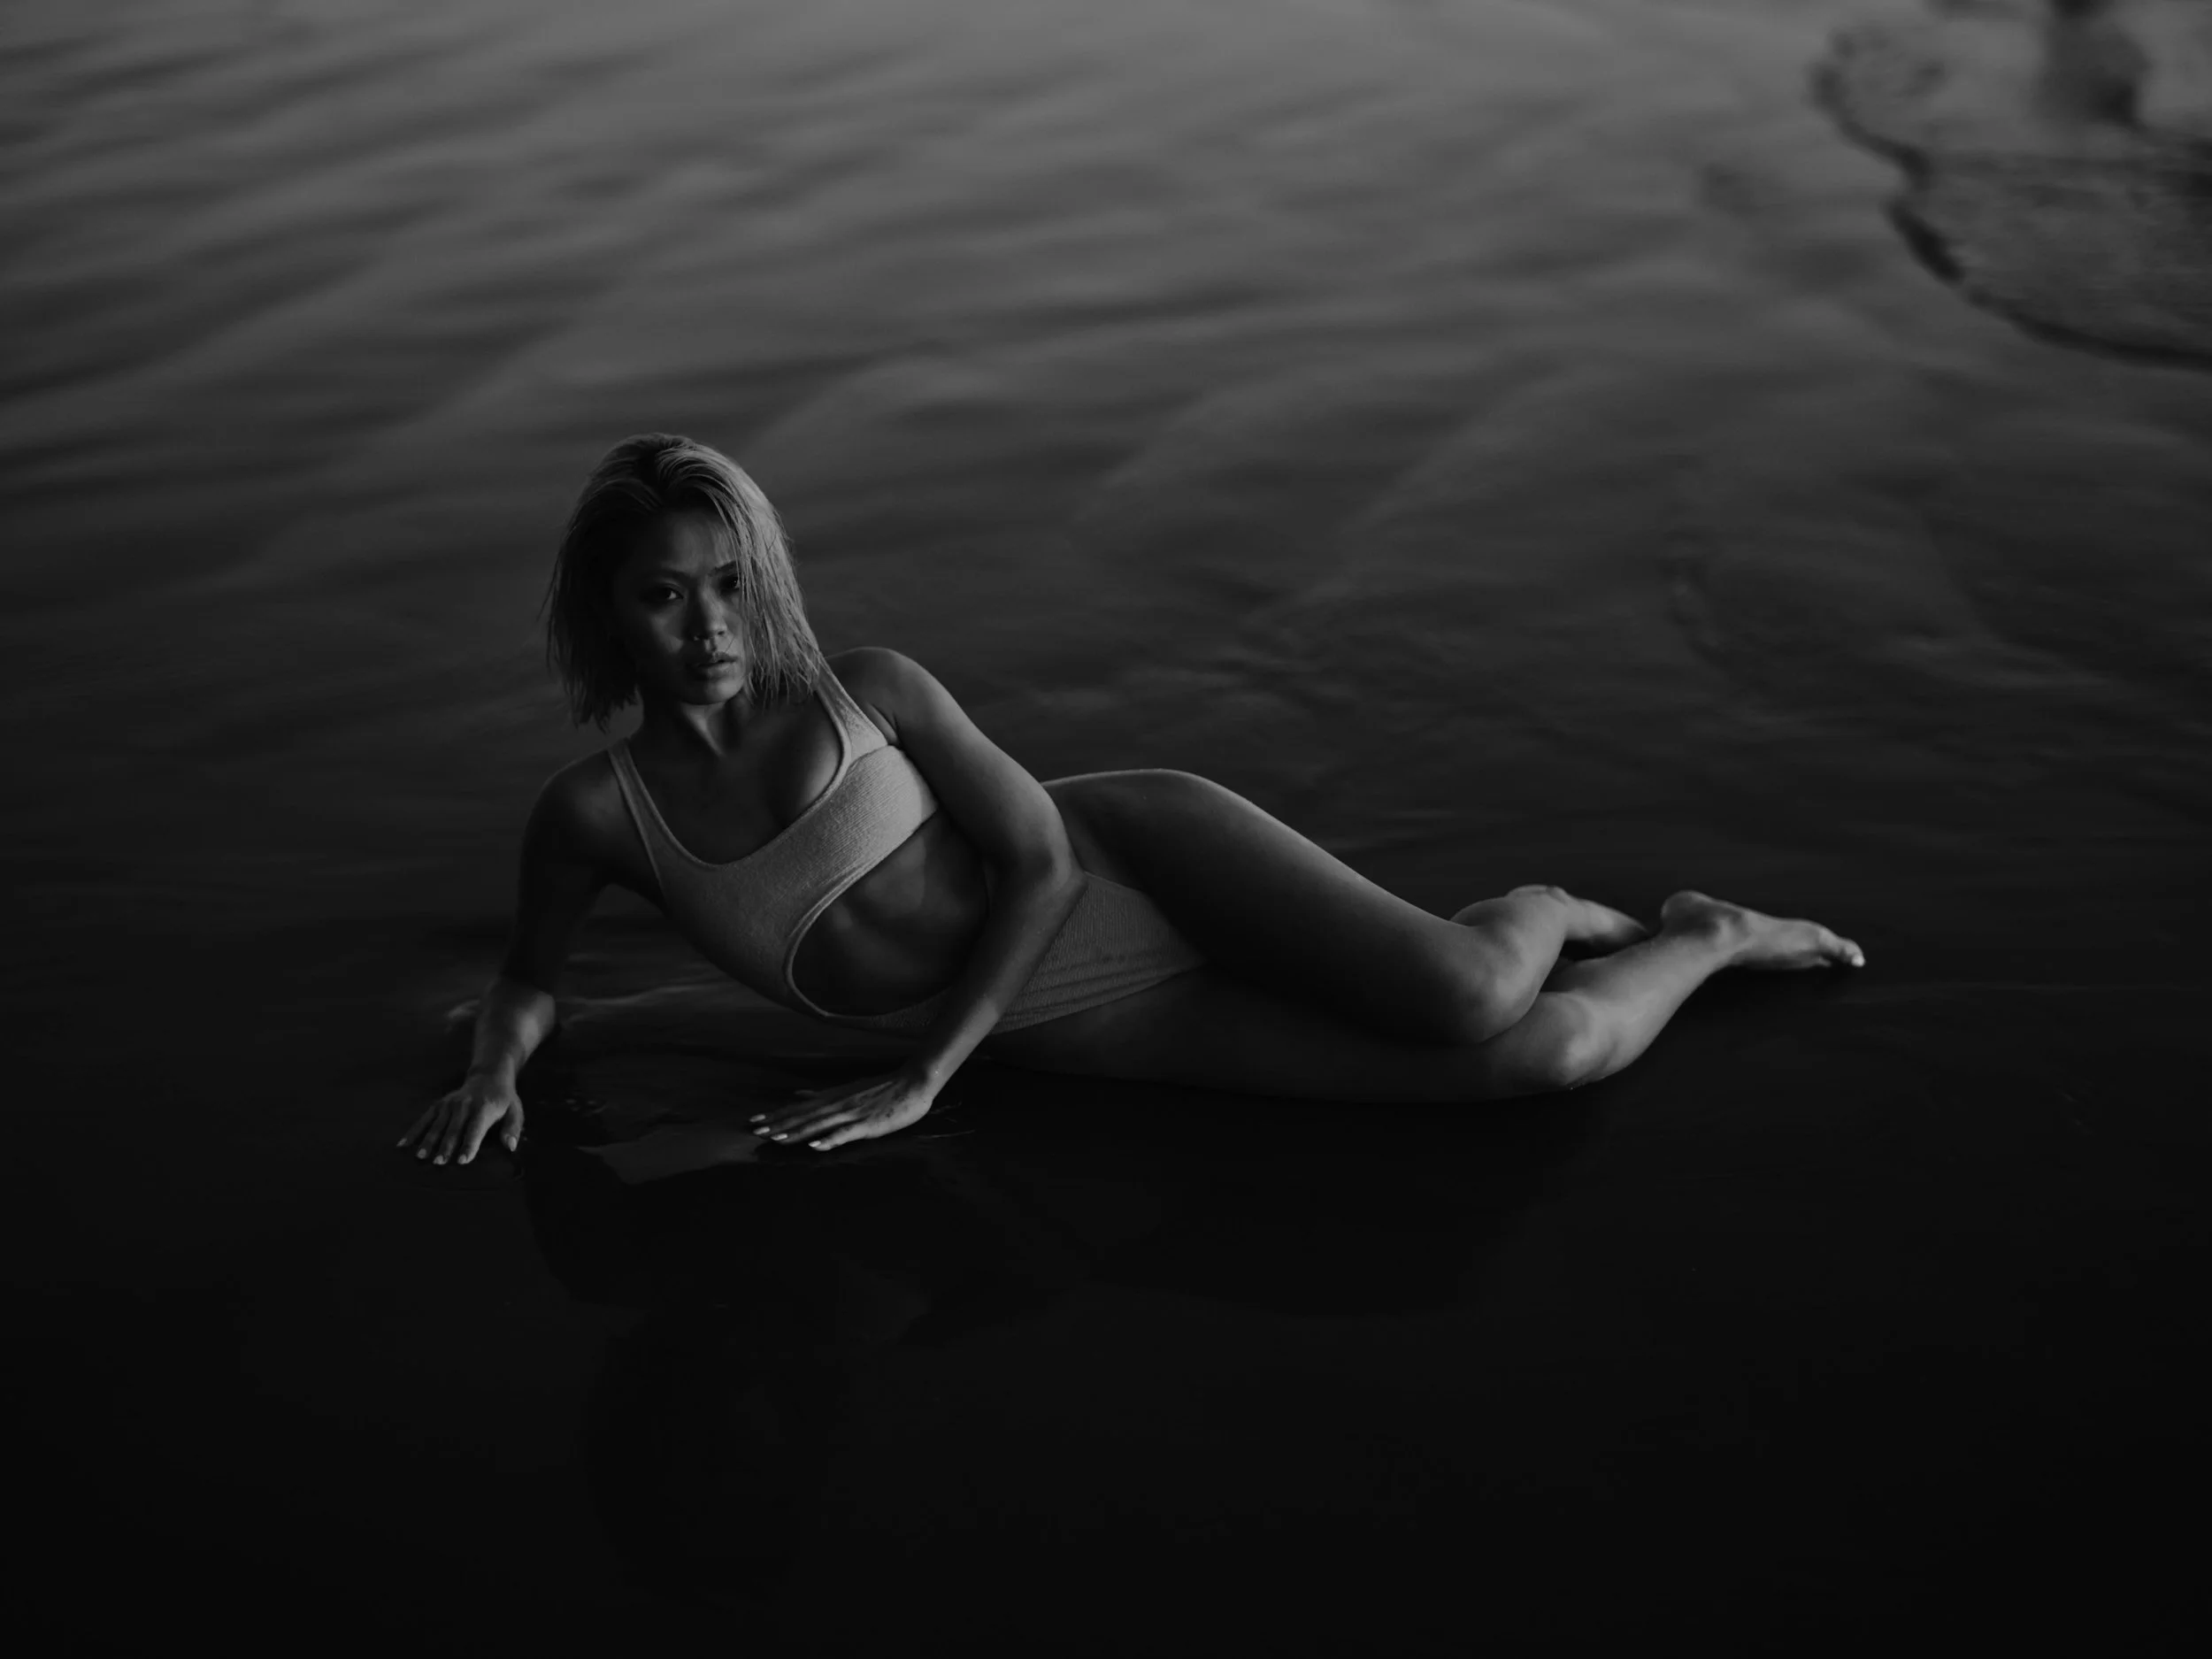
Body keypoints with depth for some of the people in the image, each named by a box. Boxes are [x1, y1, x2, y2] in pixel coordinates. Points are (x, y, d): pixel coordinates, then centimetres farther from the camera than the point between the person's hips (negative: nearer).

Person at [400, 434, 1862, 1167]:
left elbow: (1038, 862, -10)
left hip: (1134, 857, -1)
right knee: (1542, 1058, -14)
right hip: (1097, 1032, 1)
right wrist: (496, 1065, -11)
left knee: (1466, 1001, -26)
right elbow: (534, 972, 13)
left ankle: (1709, 934, 13)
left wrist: (917, 1082, -17)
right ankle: (1673, 939, 23)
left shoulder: (870, 691, -8)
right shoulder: (594, 810, -4)